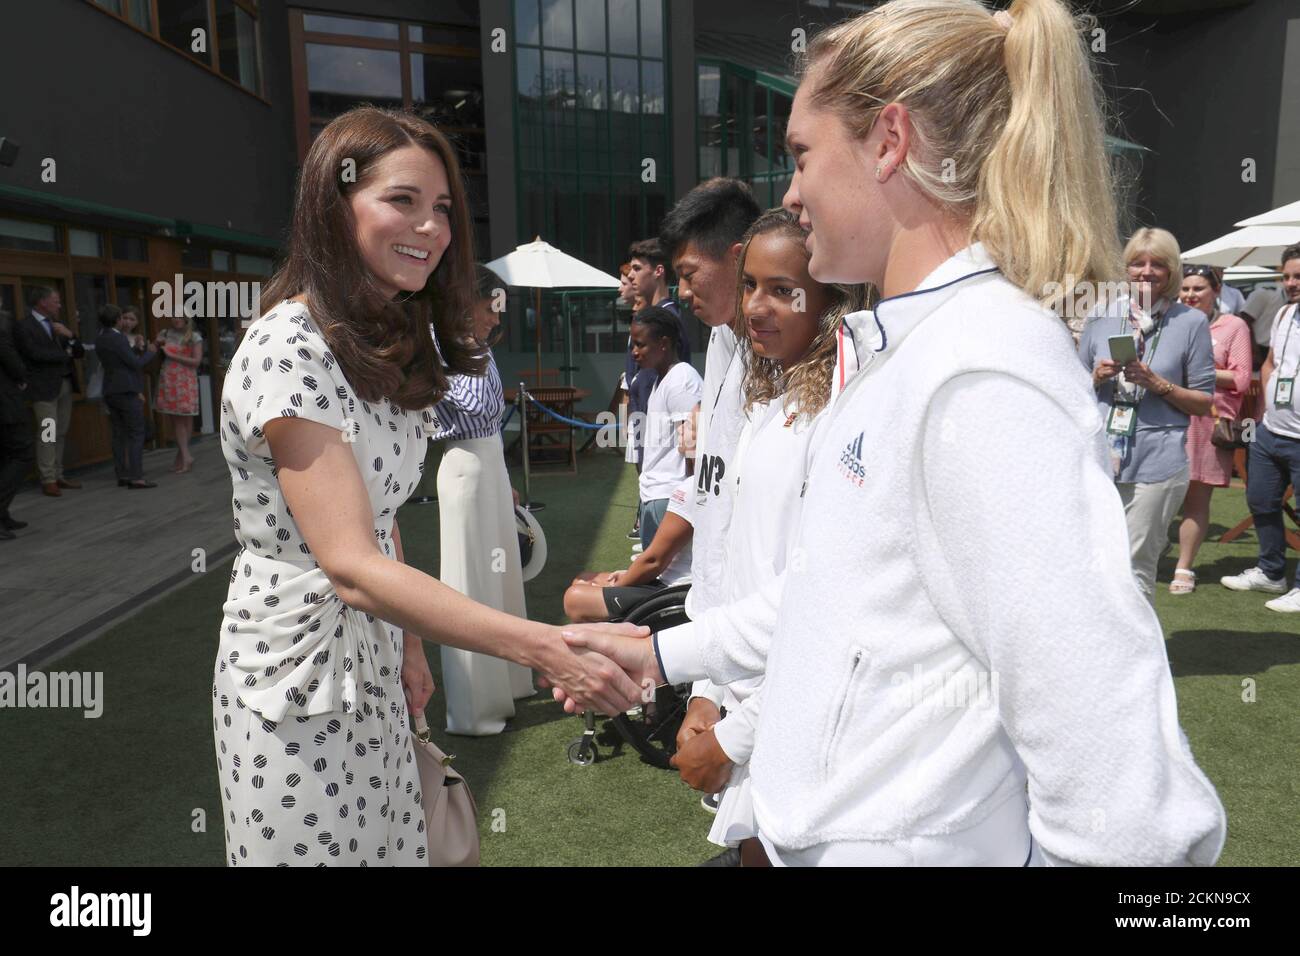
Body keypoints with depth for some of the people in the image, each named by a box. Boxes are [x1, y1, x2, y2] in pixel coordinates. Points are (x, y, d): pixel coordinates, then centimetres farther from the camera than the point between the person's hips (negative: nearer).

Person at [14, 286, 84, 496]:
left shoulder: (58, 325, 16)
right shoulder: (23, 327, -4)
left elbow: (80, 352, 15)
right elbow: (35, 353, -17)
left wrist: (70, 336, -4)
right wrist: (65, 354, -4)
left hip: (66, 384, 7)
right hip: (44, 387, -7)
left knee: (61, 433, 9)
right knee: (47, 434, -8)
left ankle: (58, 475, 16)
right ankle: (48, 480, -4)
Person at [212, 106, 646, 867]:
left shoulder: (386, 345, 6)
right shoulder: (287, 352, -23)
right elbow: (351, 567, -31)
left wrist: (409, 643, 10)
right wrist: (544, 648, -38)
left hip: (371, 654, 8)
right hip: (298, 668, -8)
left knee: (388, 844, 18)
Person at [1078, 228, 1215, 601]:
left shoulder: (1191, 322, 2)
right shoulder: (1102, 317, 9)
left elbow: (1205, 403, 3)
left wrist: (1156, 383, -11)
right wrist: (1097, 378, -5)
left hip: (1157, 463, -2)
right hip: (1098, 458, 3)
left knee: (1136, 567, 1)